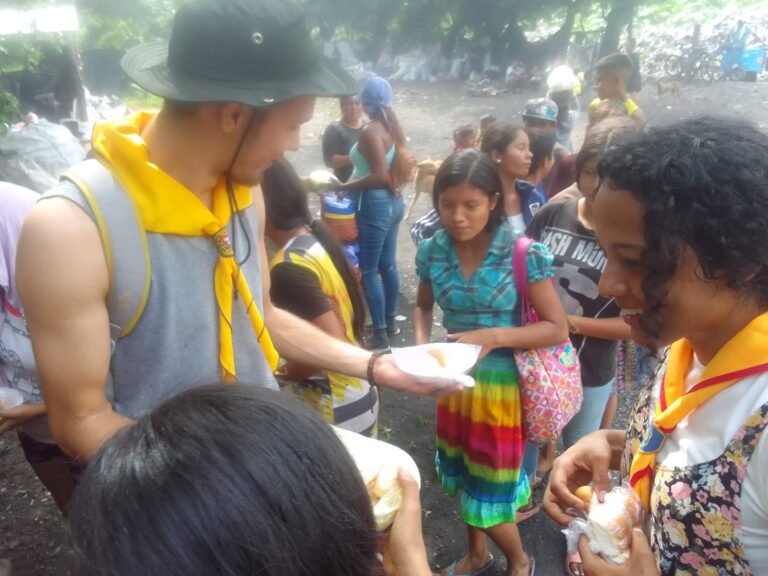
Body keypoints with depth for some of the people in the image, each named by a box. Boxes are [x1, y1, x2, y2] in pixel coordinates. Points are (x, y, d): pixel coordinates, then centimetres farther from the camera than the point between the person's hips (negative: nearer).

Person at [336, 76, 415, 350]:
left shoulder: (370, 131, -18)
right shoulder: (393, 127, 7)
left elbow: (379, 176, -25)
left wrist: (344, 187, -17)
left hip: (375, 205, -9)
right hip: (393, 201, 9)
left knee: (368, 270, -1)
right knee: (388, 264, 17)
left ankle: (380, 334, 5)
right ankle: (390, 322, 30)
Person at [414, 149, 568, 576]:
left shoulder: (523, 253, -19)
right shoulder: (432, 251, -8)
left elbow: (557, 329, -15)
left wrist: (494, 337, -27)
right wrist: (421, 342, -10)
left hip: (502, 383, -4)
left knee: (490, 487, 10)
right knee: (465, 476, 23)